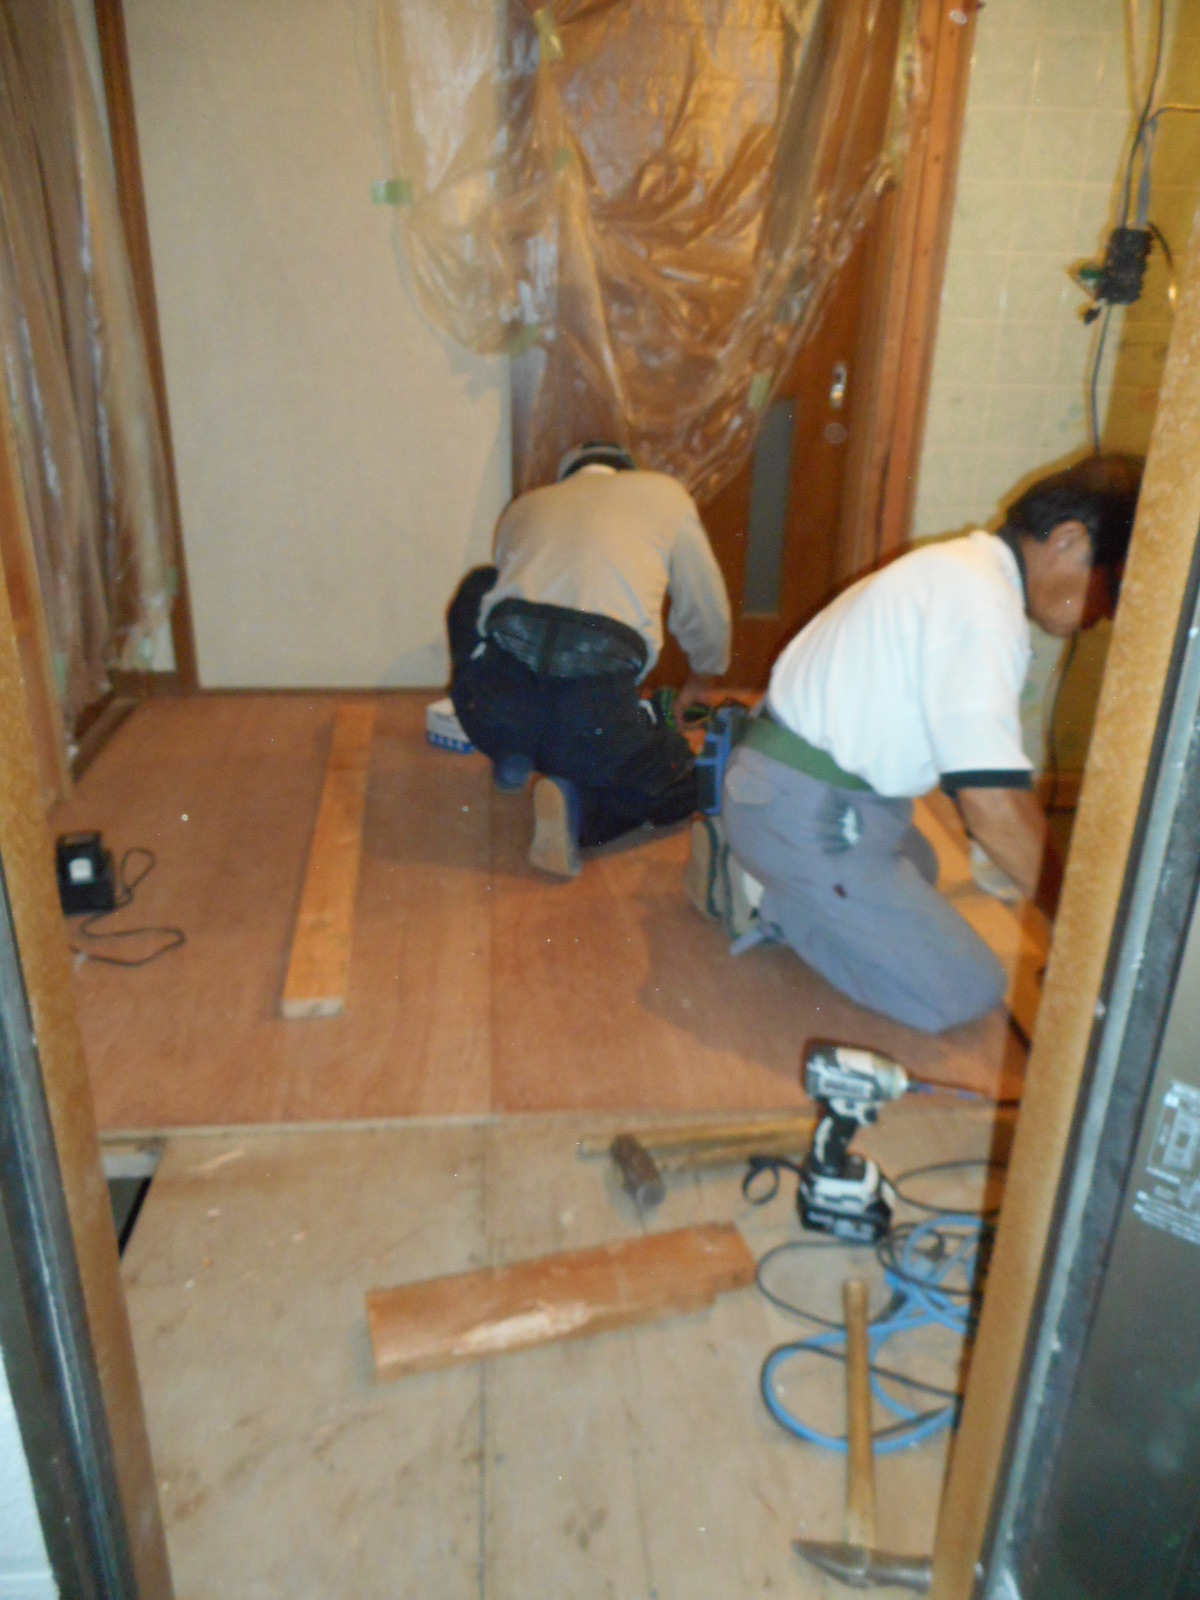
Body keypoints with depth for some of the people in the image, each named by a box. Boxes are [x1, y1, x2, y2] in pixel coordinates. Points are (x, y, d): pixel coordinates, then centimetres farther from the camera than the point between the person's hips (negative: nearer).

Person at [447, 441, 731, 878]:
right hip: (596, 705, -3)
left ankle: (511, 760, 25)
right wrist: (701, 679, 51)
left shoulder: (524, 506, 29)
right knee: (679, 787, 27)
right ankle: (577, 802, -3)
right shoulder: (664, 492, 24)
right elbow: (706, 612, 30)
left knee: (479, 589, 34)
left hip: (489, 710, 3)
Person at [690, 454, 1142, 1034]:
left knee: (919, 868, 36)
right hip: (805, 814, -11)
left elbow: (970, 763, 20)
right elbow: (993, 804, -27)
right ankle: (764, 893, -5)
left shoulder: (964, 567, 12)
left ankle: (755, 862, 18)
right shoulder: (982, 608, -23)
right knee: (967, 992, -6)